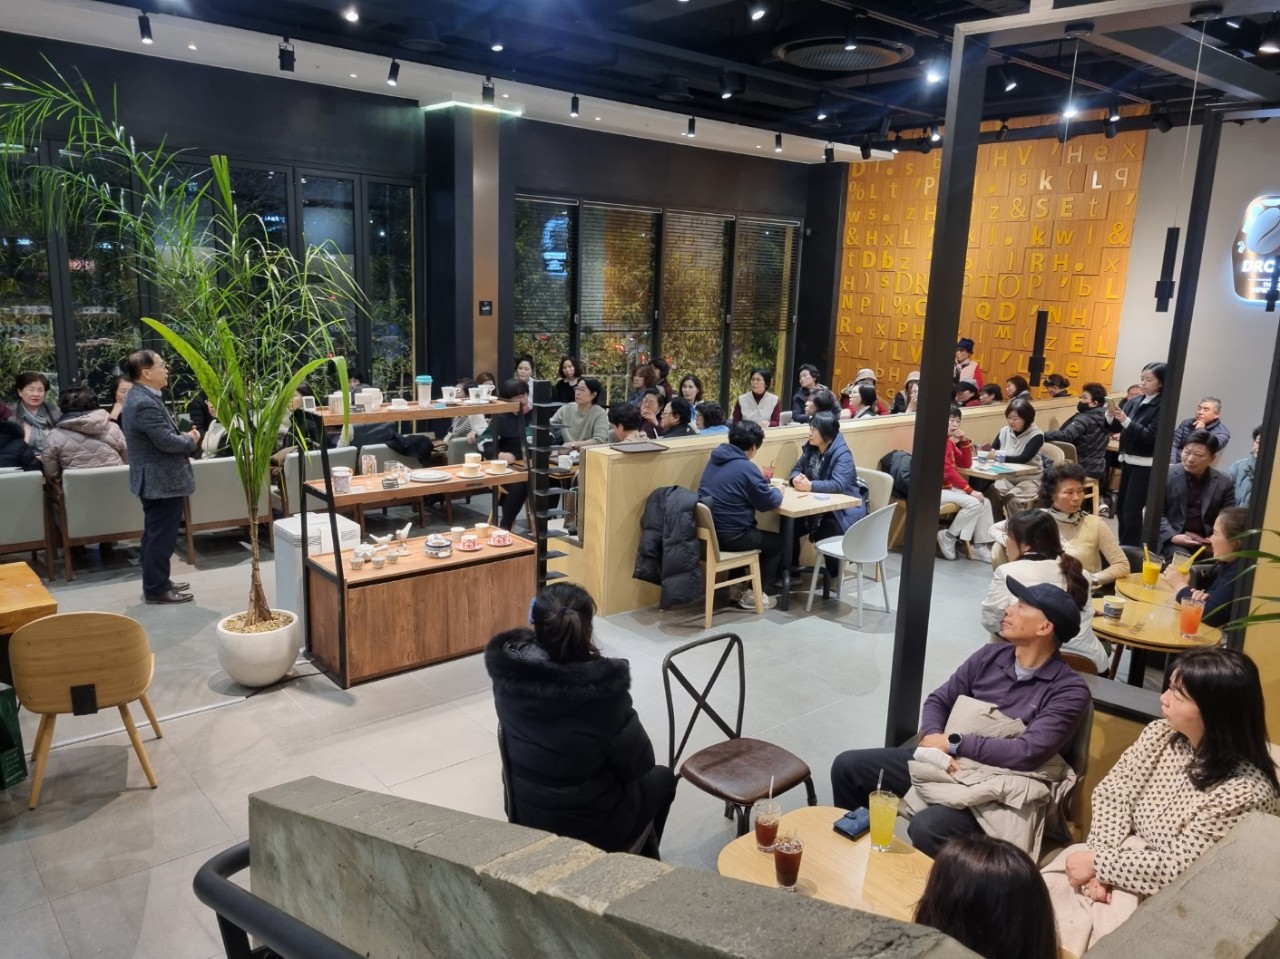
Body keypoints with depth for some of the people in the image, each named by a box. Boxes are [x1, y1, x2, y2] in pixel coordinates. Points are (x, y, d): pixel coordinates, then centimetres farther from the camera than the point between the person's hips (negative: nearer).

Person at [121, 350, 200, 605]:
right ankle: (156, 589, 5)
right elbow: (166, 440, -27)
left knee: (155, 534, 18)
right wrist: (191, 441, -9)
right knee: (161, 536, -3)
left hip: (155, 478, 11)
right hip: (161, 480, -11)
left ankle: (155, 582, 29)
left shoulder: (140, 397, 12)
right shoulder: (145, 403, -23)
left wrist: (184, 438, 4)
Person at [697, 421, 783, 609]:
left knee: (757, 532, 34)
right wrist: (778, 491, 10)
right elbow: (768, 503, -11)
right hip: (730, 535, -8)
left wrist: (760, 479, 17)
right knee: (777, 542, 16)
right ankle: (756, 594, 14)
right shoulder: (746, 468, -18)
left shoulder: (715, 458, 7)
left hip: (708, 531, 8)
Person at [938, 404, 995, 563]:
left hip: (948, 487, 10)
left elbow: (966, 464, 14)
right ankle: (948, 537, -6)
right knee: (973, 502, -23)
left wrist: (965, 441, -1)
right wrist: (970, 491, -24)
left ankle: (979, 546, 1)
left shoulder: (950, 442, 12)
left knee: (984, 502, -1)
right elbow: (948, 470, -24)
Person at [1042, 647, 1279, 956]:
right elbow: (1112, 793, -4)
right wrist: (1101, 866, -17)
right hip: (1131, 860, 6)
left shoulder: (1244, 793, -25)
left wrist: (1098, 863, -18)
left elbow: (1177, 870, -23)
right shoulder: (1161, 734, -5)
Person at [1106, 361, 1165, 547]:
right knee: (1120, 507, 12)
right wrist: (1110, 416, -11)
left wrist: (1126, 421, -26)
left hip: (1145, 465, -7)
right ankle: (1123, 547, 23)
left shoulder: (1163, 407, -10)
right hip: (1127, 461, 7)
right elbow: (1115, 428, 9)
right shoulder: (1134, 402, 9)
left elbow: (1150, 436, -18)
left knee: (1131, 509, -7)